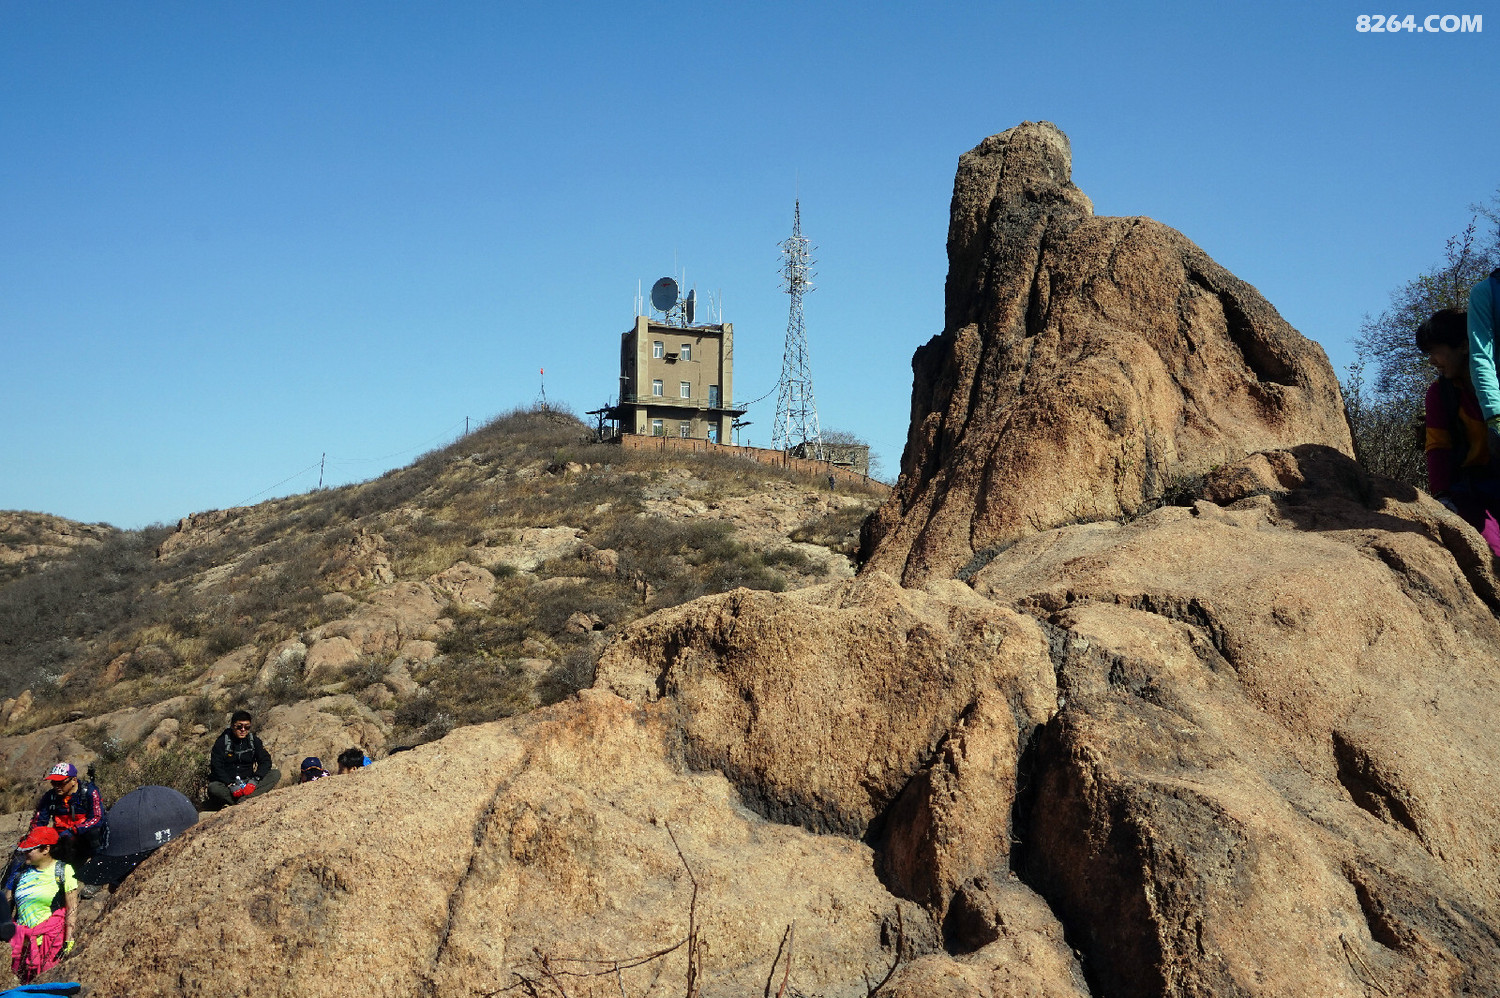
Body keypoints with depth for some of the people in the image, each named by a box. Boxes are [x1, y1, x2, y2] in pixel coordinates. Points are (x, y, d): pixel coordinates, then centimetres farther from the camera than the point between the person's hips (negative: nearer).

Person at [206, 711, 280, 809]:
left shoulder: (254, 740, 6)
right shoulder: (222, 742, -4)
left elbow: (265, 761, -1)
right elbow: (216, 767, -12)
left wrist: (254, 780, -19)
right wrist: (231, 785, -26)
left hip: (248, 782, 3)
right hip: (226, 783, -3)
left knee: (276, 774, -20)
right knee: (213, 788, -36)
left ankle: (244, 799, -35)